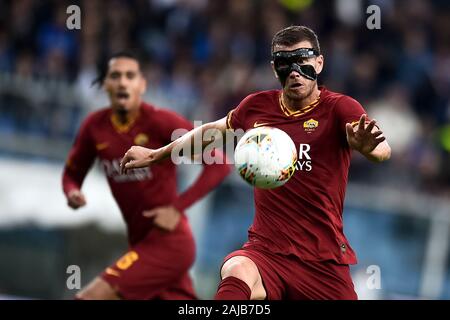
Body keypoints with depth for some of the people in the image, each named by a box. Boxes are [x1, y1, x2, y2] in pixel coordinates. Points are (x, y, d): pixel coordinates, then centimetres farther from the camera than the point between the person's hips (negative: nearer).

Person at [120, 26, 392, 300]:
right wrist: (155, 154, 38)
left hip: (324, 259, 0)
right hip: (265, 249, 0)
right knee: (236, 273, -34)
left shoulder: (340, 108, -5)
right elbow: (211, 130, 28)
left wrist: (367, 145, -49)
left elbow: (383, 150, -24)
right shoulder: (257, 106, 7)